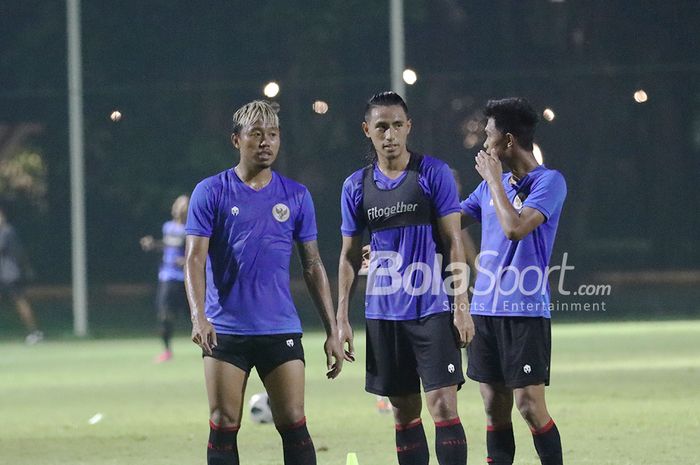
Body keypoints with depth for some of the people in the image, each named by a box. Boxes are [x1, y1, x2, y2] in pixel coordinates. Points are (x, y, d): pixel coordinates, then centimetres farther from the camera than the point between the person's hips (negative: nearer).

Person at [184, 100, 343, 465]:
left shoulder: (296, 196, 8)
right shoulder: (211, 192, 0)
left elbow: (313, 266, 11)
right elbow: (194, 259, -4)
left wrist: (332, 332, 7)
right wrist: (198, 316, -20)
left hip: (282, 331, 2)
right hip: (225, 332, -1)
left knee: (293, 425, -4)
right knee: (223, 427, -1)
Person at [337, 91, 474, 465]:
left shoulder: (433, 173, -2)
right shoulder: (356, 186, 8)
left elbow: (453, 241, -3)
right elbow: (350, 255, 13)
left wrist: (461, 306, -9)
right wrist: (341, 319, 8)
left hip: (432, 308, -4)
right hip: (383, 314, 4)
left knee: (443, 405, -11)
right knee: (404, 411, 8)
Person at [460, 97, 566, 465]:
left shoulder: (549, 182, -8)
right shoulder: (492, 186, 14)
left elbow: (515, 228, -22)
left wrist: (493, 179, -11)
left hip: (525, 311, -7)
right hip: (486, 310, 7)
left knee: (529, 405, -11)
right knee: (495, 408, 7)